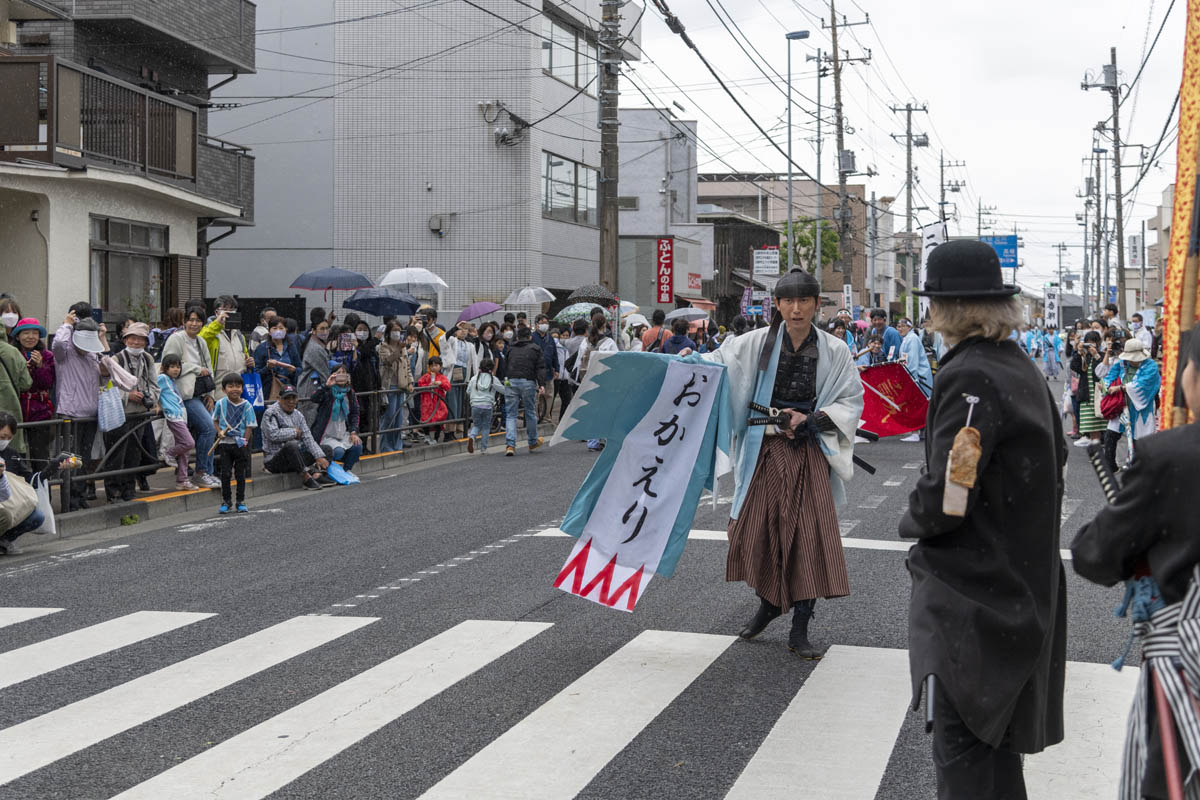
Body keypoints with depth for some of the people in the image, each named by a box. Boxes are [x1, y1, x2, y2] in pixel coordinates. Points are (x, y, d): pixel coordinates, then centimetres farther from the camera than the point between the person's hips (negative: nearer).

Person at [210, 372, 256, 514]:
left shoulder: (246, 406, -5)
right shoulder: (221, 404, -2)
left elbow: (249, 426, -3)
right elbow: (215, 420, 12)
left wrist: (244, 442, -10)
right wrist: (219, 432, -5)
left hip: (241, 445, -1)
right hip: (225, 444, 1)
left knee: (241, 474, 7)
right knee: (225, 474, 2)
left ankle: (241, 502, 16)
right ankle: (225, 502, 13)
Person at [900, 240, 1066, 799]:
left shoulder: (968, 377, -21)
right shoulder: (1022, 368, 7)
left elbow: (945, 499, -24)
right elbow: (1054, 458, 19)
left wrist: (913, 522, -4)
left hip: (974, 594, -9)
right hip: (1023, 580, 9)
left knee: (961, 741, -3)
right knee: (995, 735, 22)